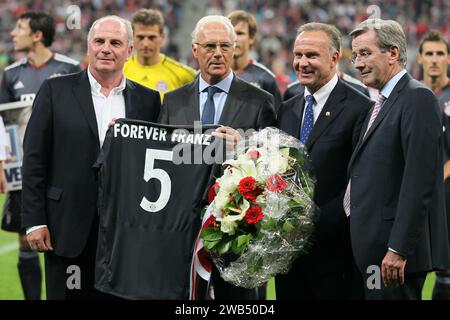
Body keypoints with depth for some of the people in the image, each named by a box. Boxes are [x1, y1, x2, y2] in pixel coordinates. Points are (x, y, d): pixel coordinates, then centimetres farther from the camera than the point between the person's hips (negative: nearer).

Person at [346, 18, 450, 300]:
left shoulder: (418, 98, -11)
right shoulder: (383, 102, 18)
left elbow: (419, 180, -19)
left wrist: (398, 250, -22)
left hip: (396, 247, -9)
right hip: (376, 247, 9)